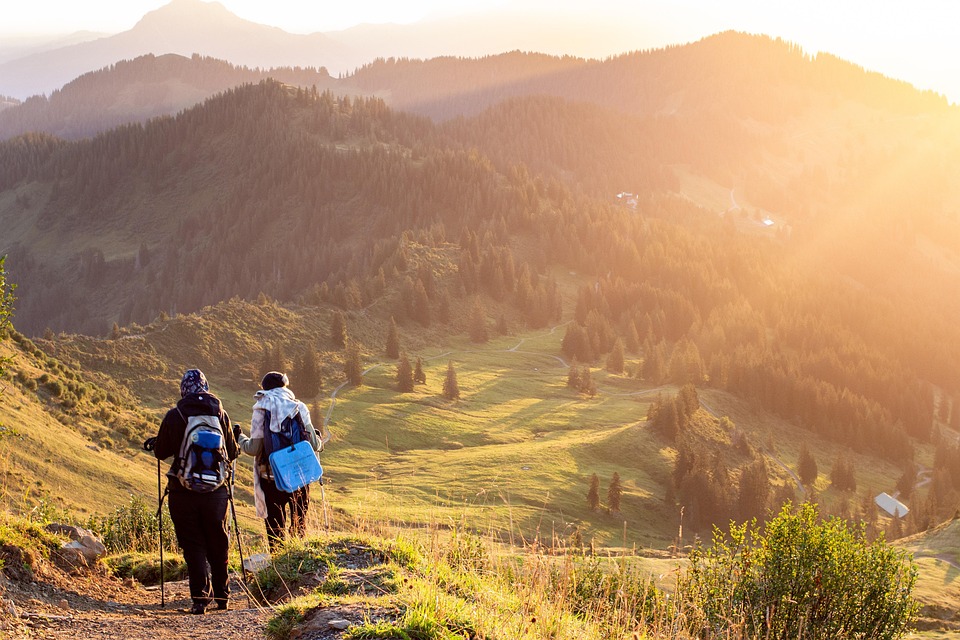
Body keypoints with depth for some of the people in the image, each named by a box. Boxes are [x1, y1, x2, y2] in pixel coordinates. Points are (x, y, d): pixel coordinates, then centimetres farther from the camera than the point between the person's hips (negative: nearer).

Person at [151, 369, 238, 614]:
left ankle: (200, 596, -5)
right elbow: (232, 453, 7)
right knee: (218, 543, 16)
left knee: (193, 545, 4)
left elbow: (160, 452, 2)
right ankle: (221, 594, 24)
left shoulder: (174, 416, -6)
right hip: (216, 490, 2)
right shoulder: (220, 414, 0)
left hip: (183, 491, -2)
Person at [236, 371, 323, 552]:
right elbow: (313, 444, 0)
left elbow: (254, 449, -9)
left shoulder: (261, 410, -7)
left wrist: (239, 438, 11)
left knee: (275, 525, 8)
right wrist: (320, 443, 23)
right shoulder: (299, 407, -1)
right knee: (299, 523, 18)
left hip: (272, 477, -2)